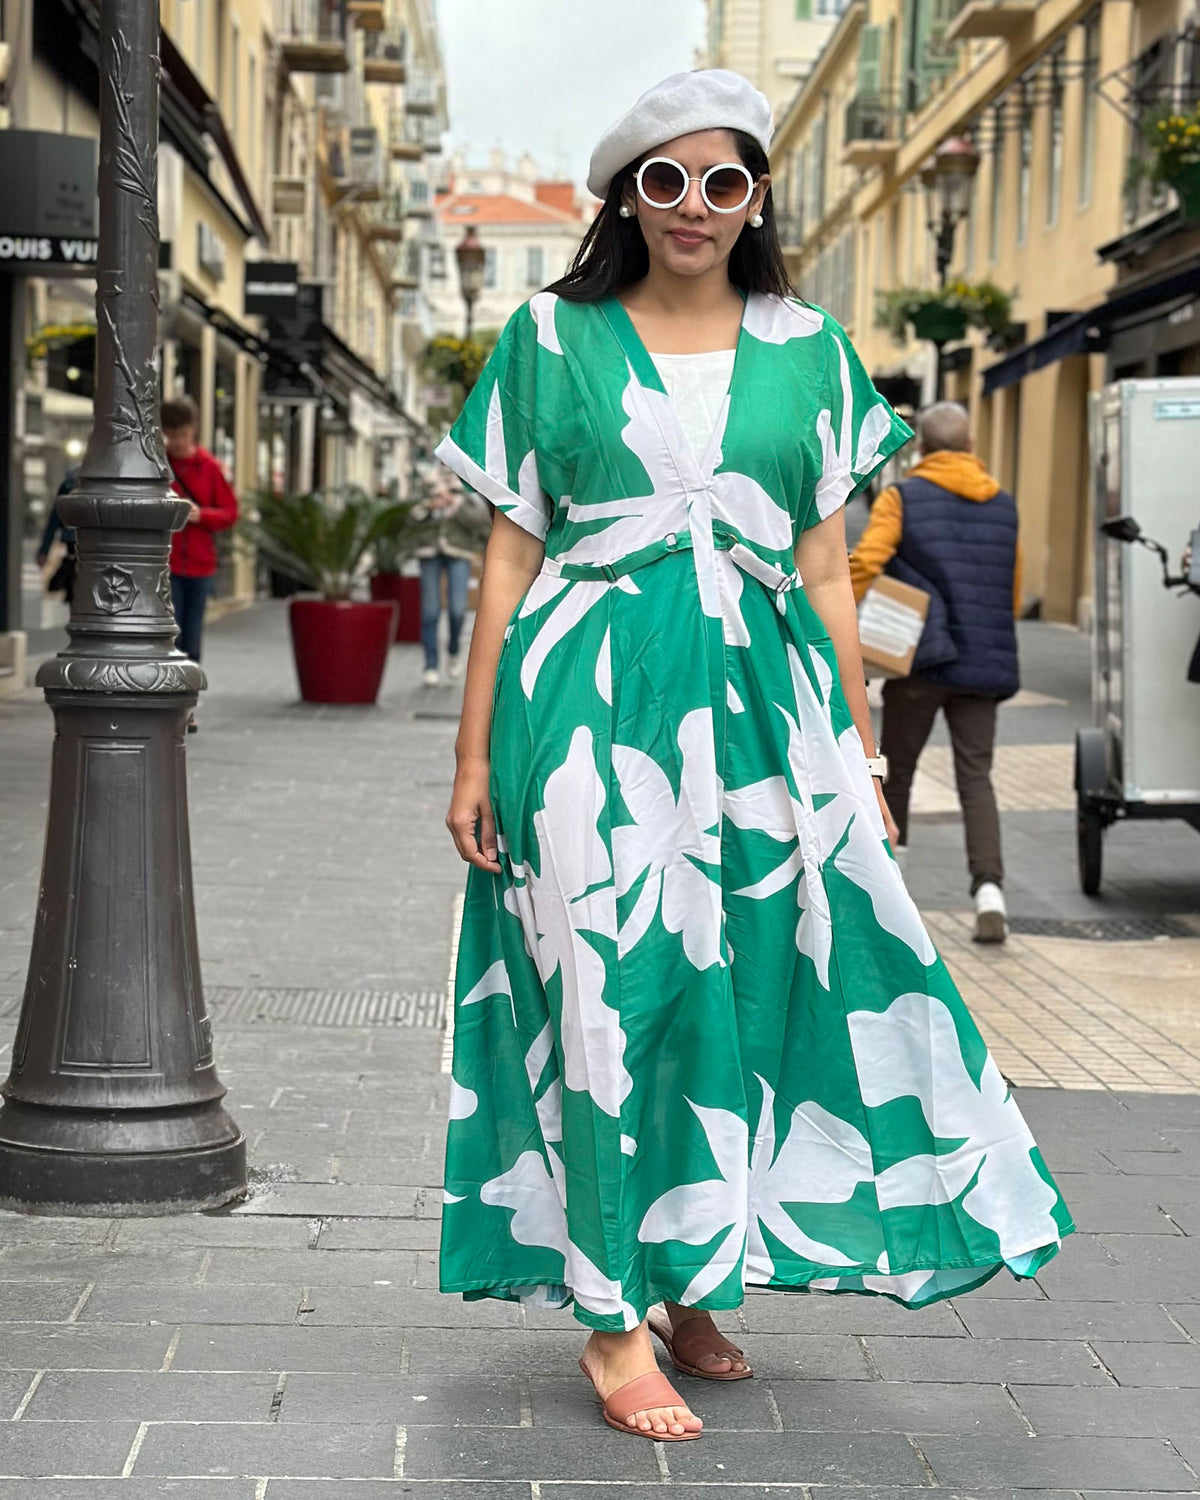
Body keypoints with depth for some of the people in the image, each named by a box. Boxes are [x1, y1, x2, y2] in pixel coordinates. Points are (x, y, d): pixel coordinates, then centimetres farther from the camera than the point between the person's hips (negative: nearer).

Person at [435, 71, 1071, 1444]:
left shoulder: (806, 349, 12)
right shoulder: (553, 338, 6)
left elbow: (824, 567, 13)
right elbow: (511, 554, 5)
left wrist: (859, 752, 9)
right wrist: (475, 753, 1)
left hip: (760, 702, 3)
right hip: (591, 702, -2)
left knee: (751, 983, 4)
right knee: (615, 992, -5)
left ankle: (689, 1282, 22)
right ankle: (613, 1321, 4)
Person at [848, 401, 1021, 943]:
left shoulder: (902, 498, -2)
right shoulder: (1003, 506, 11)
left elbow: (865, 562, -18)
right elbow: (1012, 596, 16)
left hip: (920, 660, -3)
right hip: (984, 665, 3)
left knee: (896, 770, 13)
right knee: (976, 779, 1)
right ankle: (988, 888, -17)